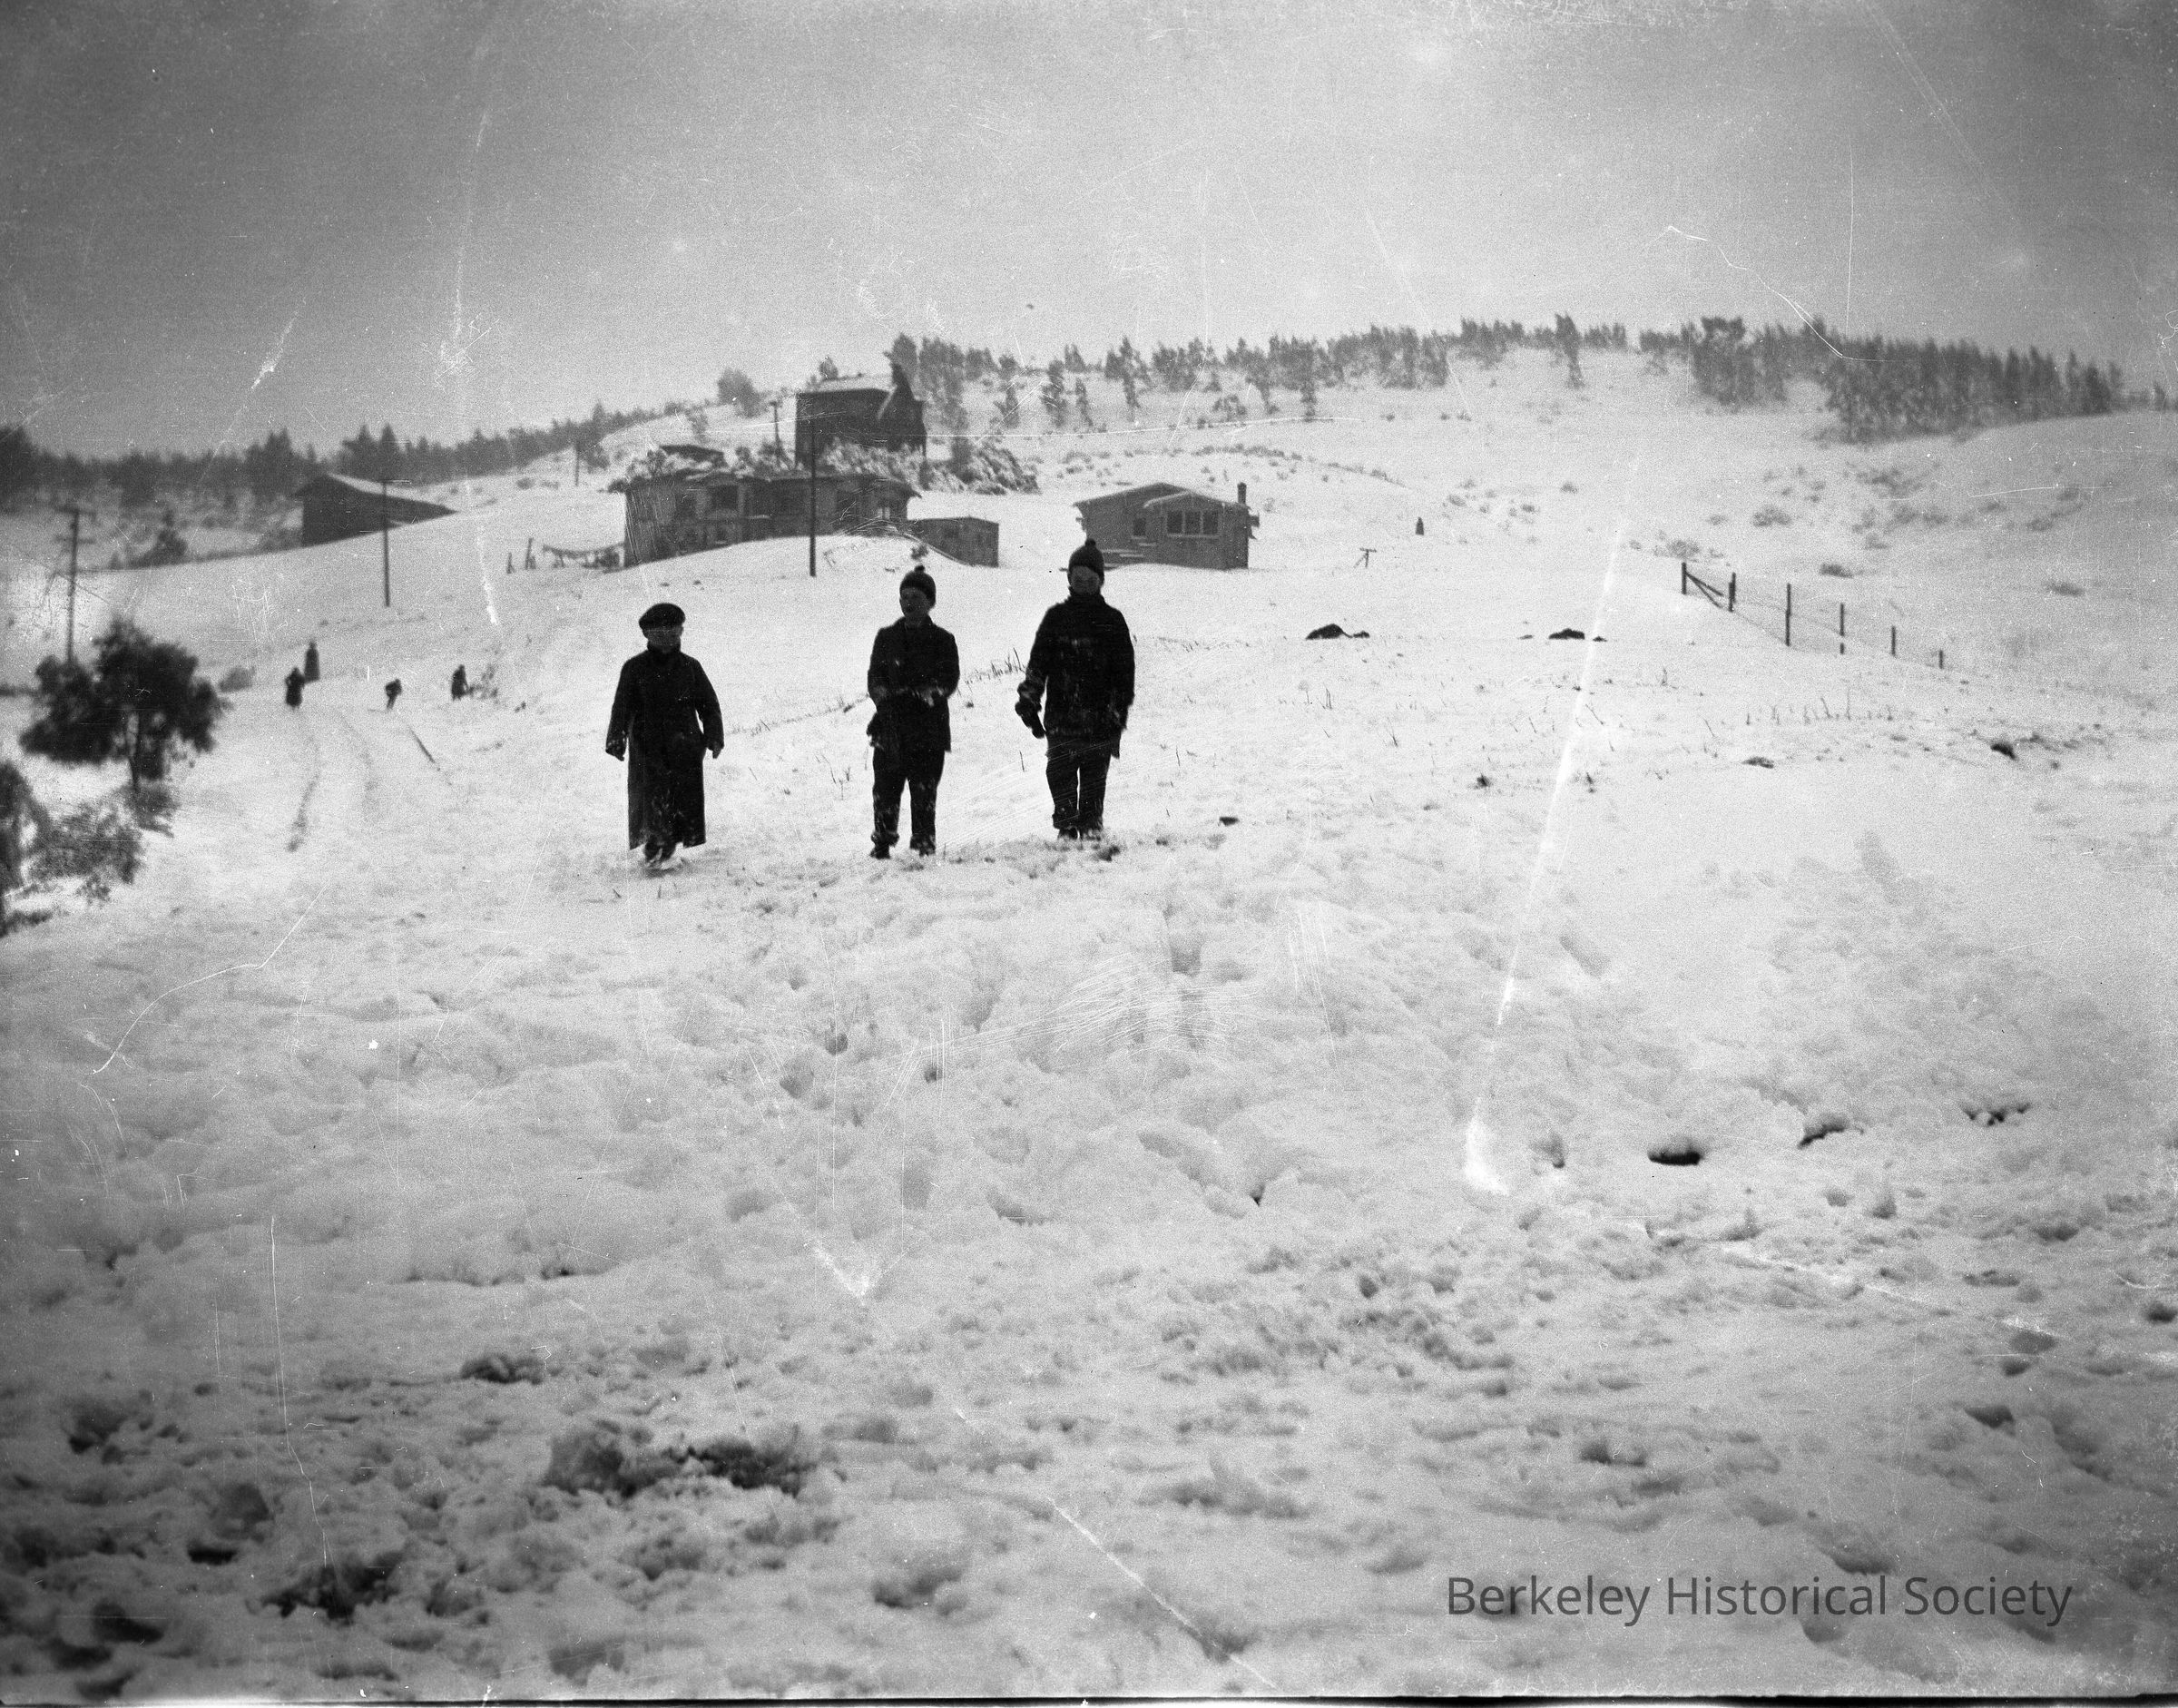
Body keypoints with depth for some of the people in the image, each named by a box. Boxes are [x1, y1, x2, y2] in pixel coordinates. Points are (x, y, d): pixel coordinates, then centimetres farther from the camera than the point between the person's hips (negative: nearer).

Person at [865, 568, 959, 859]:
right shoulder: (886, 638, 12)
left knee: (924, 792, -3)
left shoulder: (942, 641, 7)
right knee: (886, 790, -2)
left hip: (929, 728, -1)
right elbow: (874, 676, 6)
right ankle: (882, 843, 7)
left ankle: (924, 843, 5)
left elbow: (950, 679, -2)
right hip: (890, 728, 1)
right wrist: (883, 693, -16)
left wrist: (931, 693, -21)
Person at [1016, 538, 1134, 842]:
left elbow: (1125, 669, 7)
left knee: (1094, 774, -1)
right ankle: (1066, 825, 1)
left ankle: (1091, 824, 6)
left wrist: (1119, 712, -1)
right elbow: (1038, 662, 9)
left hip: (1100, 714, -1)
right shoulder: (1055, 617, 10)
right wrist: (1028, 701, 1)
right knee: (1060, 771, -4)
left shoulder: (1112, 621, 7)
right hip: (1060, 713, 1)